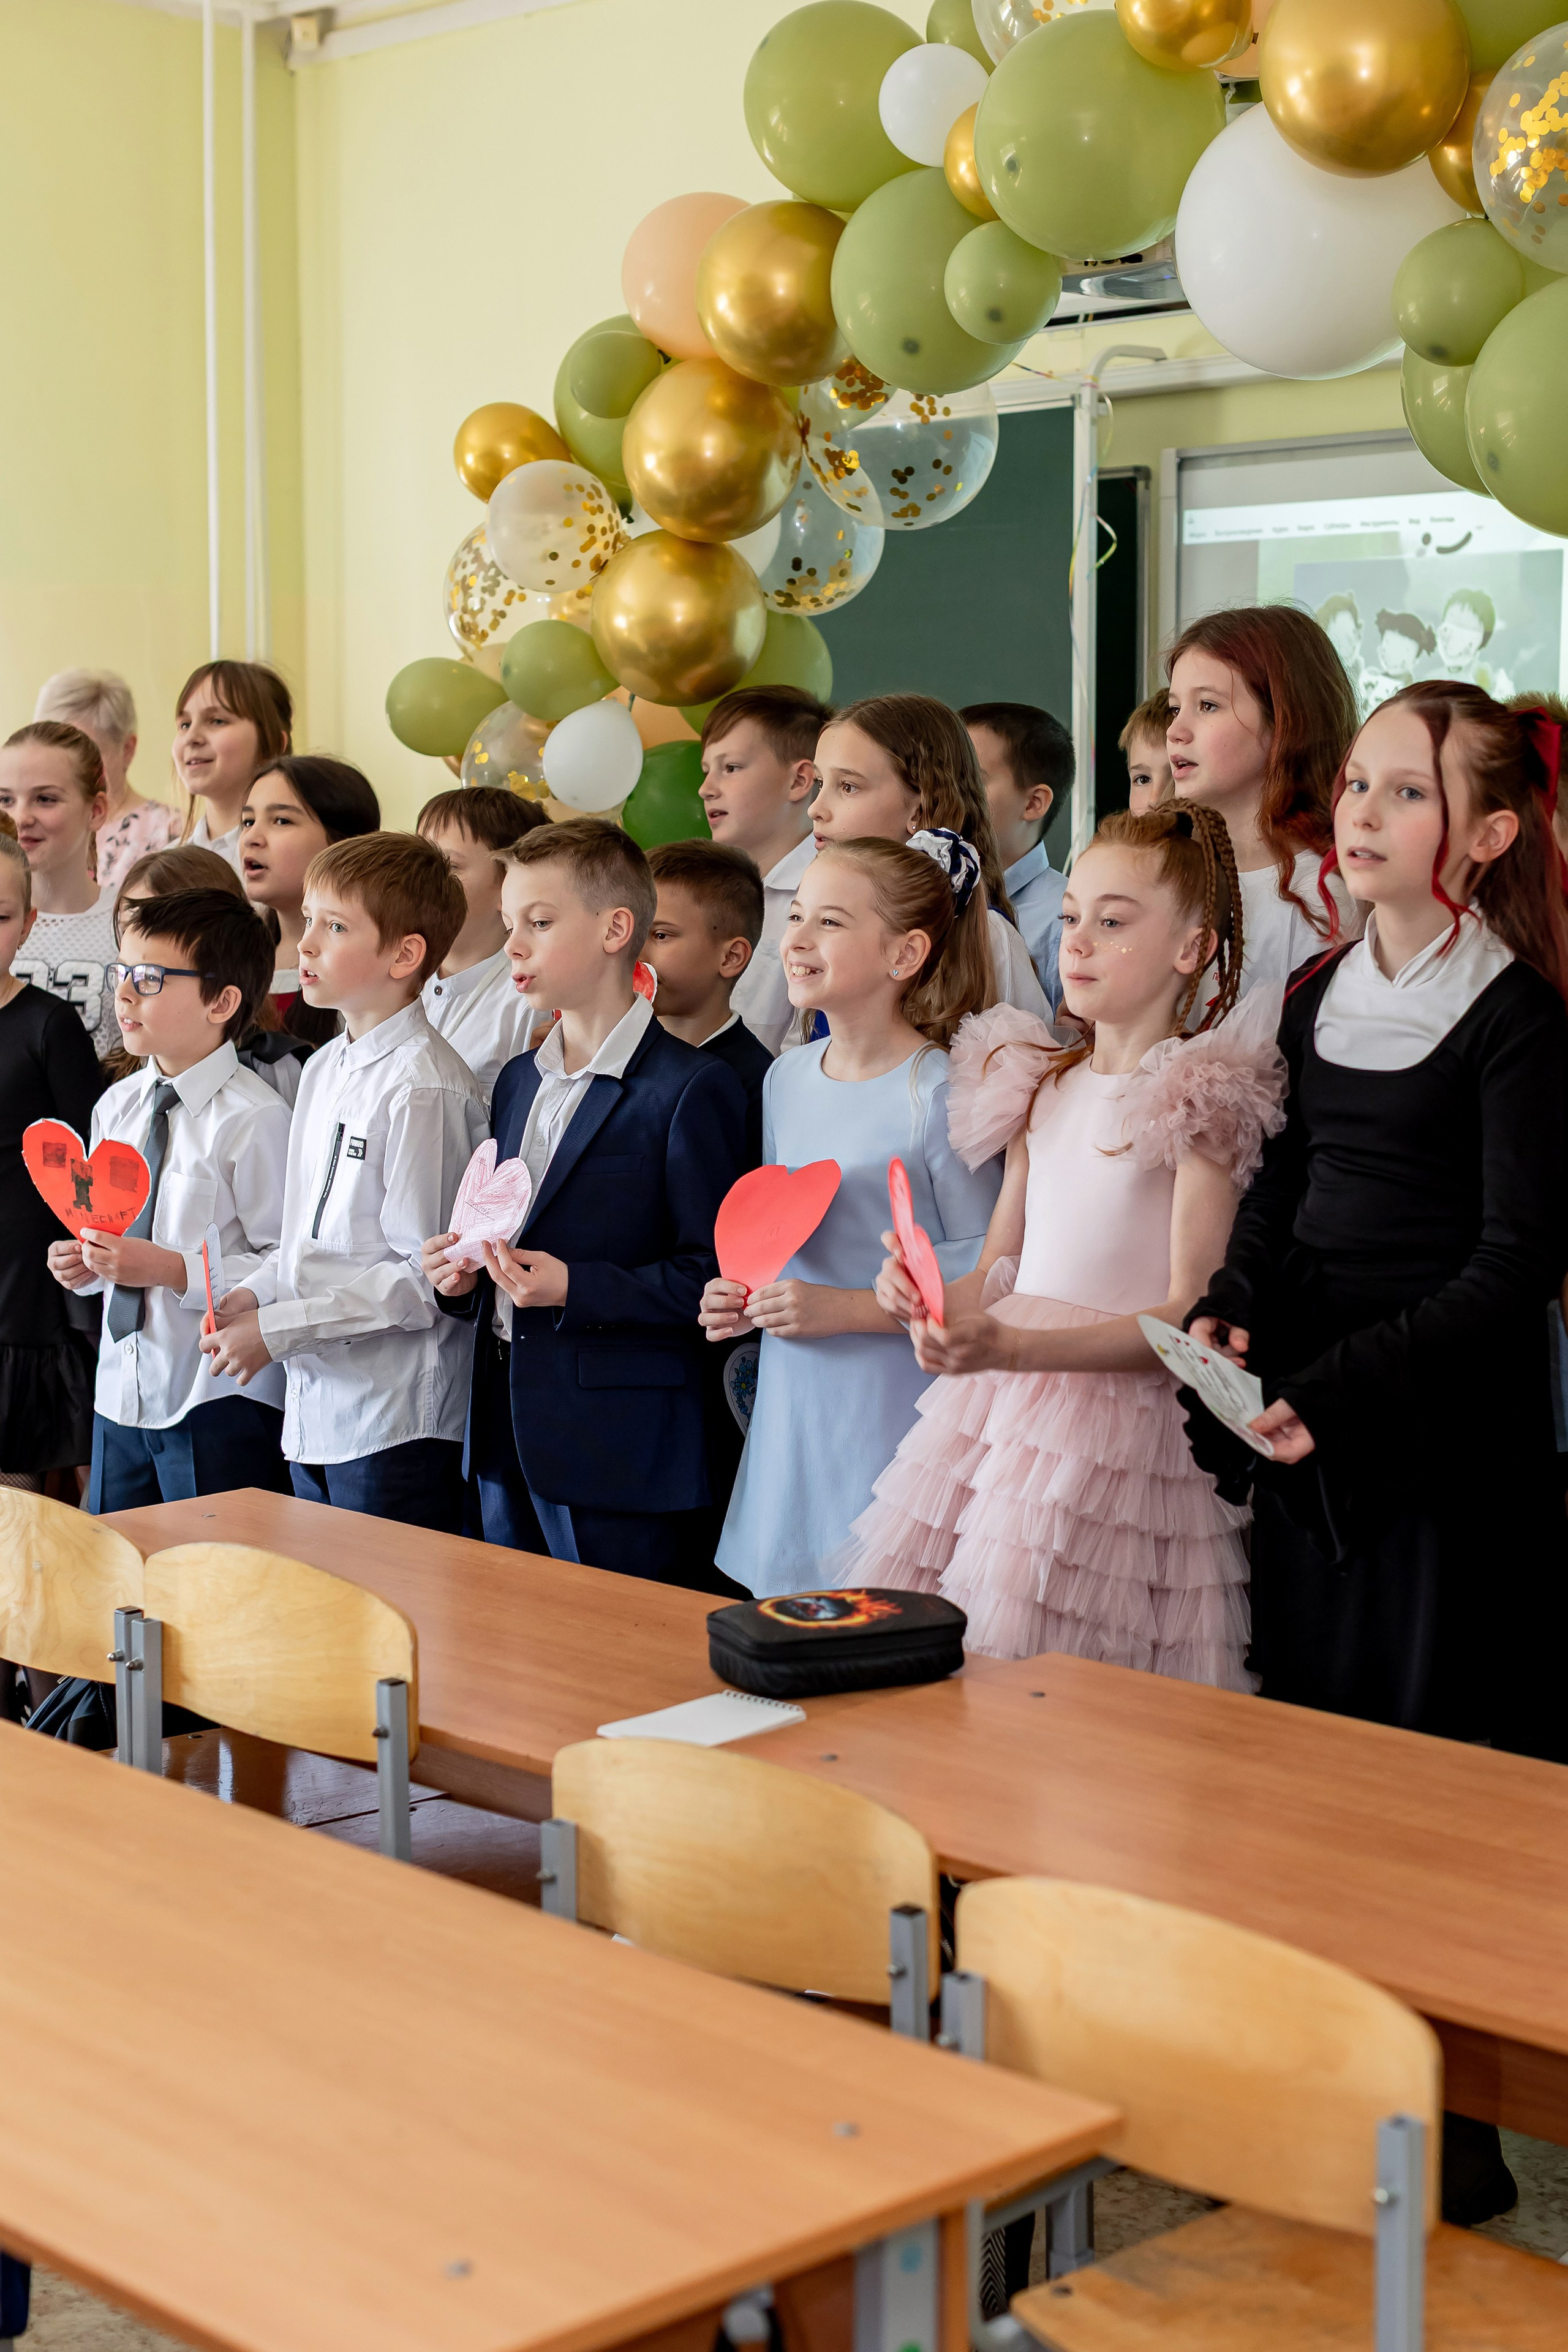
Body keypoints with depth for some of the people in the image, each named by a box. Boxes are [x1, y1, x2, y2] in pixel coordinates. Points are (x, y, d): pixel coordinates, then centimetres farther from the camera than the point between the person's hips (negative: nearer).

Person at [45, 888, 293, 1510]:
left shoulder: (254, 1120, -15)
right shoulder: (116, 1107, 10)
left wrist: (172, 1270, -22)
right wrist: (82, 1264, 1)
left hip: (220, 1408, -7)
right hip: (122, 1392, 7)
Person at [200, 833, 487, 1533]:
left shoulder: (424, 1086, -16)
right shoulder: (322, 1069, 12)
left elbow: (425, 1278, -18)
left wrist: (276, 1330, -15)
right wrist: (252, 1295, 3)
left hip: (398, 1422, -8)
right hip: (313, 1412, 8)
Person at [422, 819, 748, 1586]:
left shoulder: (691, 1088, -10)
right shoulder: (517, 1082, 16)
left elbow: (711, 1277, -15)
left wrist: (575, 1289, -22)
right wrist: (463, 1276, 4)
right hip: (509, 1440, 8)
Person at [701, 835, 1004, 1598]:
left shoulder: (939, 1096, -12)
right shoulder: (786, 1079, 10)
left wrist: (844, 1309, -17)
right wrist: (742, 1298, 5)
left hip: (893, 1418, -6)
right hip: (791, 1414, 7)